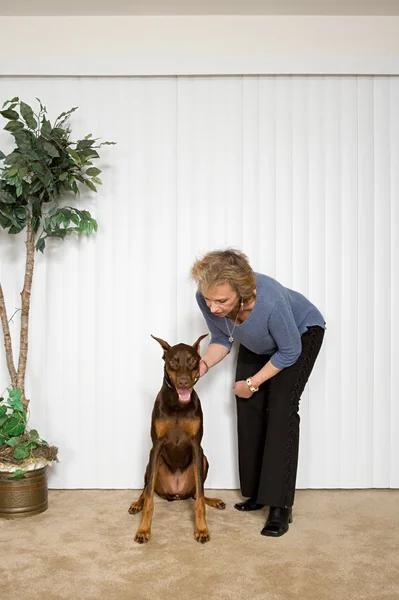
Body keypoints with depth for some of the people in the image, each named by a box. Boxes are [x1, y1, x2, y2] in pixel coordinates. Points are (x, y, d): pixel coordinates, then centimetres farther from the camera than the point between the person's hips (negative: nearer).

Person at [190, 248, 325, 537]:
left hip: (302, 332, -5)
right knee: (248, 408, 1)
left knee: (281, 408, -16)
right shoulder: (207, 299, -30)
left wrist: (252, 383, -19)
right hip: (257, 344, 5)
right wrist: (202, 365, -29)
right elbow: (222, 339, -10)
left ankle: (281, 505, -11)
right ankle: (257, 493, 15)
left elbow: (290, 352, -26)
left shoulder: (271, 301, -44)